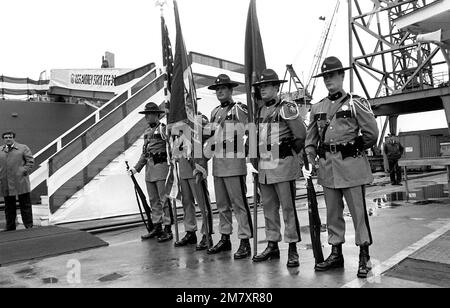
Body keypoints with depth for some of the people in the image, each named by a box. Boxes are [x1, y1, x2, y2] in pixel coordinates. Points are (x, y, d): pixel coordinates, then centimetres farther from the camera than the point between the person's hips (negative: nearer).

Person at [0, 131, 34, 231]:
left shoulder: (23, 148, 5)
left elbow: (30, 161, 2)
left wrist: (24, 171, -9)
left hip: (20, 182, -3)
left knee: (25, 204, 1)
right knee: (9, 206, 10)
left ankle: (29, 226, 7)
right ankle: (10, 228, 19)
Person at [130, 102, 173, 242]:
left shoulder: (163, 129, -7)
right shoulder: (147, 132, 16)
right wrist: (136, 168, 15)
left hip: (161, 167, -8)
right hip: (149, 169, 8)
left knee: (164, 199, -3)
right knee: (153, 200, 12)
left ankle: (168, 229, 5)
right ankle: (157, 228, 22)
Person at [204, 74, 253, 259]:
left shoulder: (240, 109, -6)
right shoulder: (214, 112, 15)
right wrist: (204, 155, 20)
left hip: (234, 163, -7)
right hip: (217, 164, 7)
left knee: (239, 203, -2)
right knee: (222, 205, 14)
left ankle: (245, 242, 7)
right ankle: (225, 239, 26)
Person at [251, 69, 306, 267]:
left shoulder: (287, 108, -6)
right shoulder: (260, 111, 15)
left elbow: (302, 135, -6)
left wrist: (290, 152, 5)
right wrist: (259, 159, 14)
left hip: (283, 165, -7)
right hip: (264, 166, 7)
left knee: (288, 207, -1)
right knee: (268, 208, 11)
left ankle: (293, 249, 9)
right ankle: (272, 246, 22)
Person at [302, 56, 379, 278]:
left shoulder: (356, 103, -2)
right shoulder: (317, 108, 11)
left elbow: (371, 134, -2)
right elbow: (311, 138, 12)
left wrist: (353, 150, 6)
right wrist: (309, 159, 1)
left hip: (351, 166, -4)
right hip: (327, 166, 5)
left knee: (358, 211, 1)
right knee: (332, 213, 12)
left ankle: (364, 257, 15)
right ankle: (336, 253, 24)